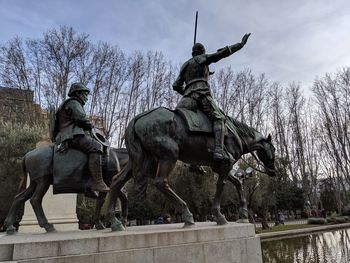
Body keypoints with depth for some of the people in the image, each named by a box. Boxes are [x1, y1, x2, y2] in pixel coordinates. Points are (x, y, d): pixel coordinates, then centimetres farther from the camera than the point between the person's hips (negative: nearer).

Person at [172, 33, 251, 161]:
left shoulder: (185, 66, 31)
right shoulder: (202, 58, 13)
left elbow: (176, 86, 28)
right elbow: (221, 53, 3)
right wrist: (241, 44, 8)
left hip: (188, 97, 8)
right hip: (201, 93, -8)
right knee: (218, 117, -18)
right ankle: (219, 151, -41)